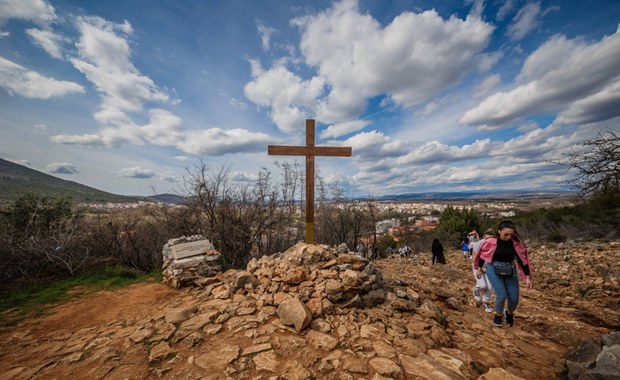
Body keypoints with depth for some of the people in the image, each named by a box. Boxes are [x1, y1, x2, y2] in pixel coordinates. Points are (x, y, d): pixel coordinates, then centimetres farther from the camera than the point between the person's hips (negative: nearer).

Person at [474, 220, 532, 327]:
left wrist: (527, 277, -2)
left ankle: (509, 313, 39)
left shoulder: (516, 243, -9)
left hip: (510, 271, 3)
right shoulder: (491, 242, -15)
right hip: (493, 270, -3)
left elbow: (522, 259, -1)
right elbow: (483, 254, -1)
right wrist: (479, 269, 7)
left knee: (514, 298, 4)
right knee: (501, 295, -11)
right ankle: (498, 315, 20)